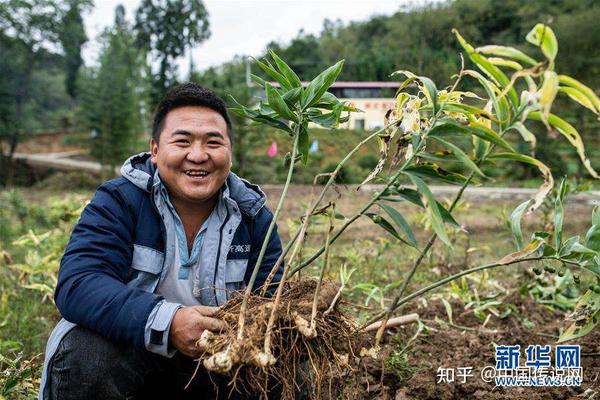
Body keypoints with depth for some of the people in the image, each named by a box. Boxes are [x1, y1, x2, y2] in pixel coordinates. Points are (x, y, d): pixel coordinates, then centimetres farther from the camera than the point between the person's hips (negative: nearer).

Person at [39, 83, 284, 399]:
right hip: (127, 347, -2)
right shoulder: (118, 201, -12)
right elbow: (77, 284, -25)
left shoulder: (253, 215, -3)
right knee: (83, 353, -32)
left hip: (217, 364, 3)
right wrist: (166, 321, -41)